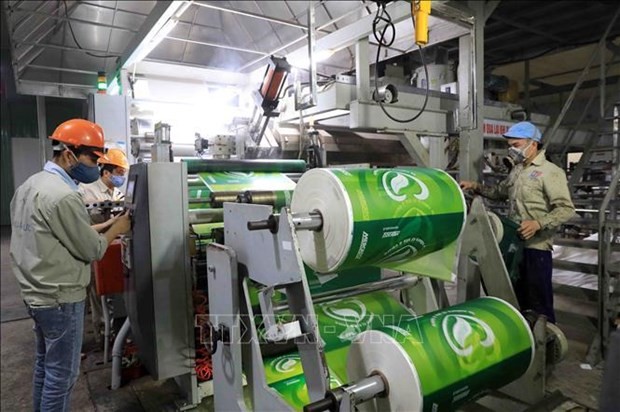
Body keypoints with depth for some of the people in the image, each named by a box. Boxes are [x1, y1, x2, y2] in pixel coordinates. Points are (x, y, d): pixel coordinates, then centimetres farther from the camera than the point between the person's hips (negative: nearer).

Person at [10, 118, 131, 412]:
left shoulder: (30, 184, 7)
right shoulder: (63, 196, -24)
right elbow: (92, 250, -18)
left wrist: (103, 225, 7)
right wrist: (116, 229, -1)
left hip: (36, 293, 10)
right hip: (59, 298, -10)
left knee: (44, 365, 22)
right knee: (61, 373, 5)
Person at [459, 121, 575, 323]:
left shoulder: (550, 172, -10)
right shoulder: (517, 170, 15)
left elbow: (566, 209, -16)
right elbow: (500, 192, 29)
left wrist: (538, 223, -29)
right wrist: (476, 187, 14)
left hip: (537, 247, -8)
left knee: (539, 301, -1)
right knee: (519, 298, 18)